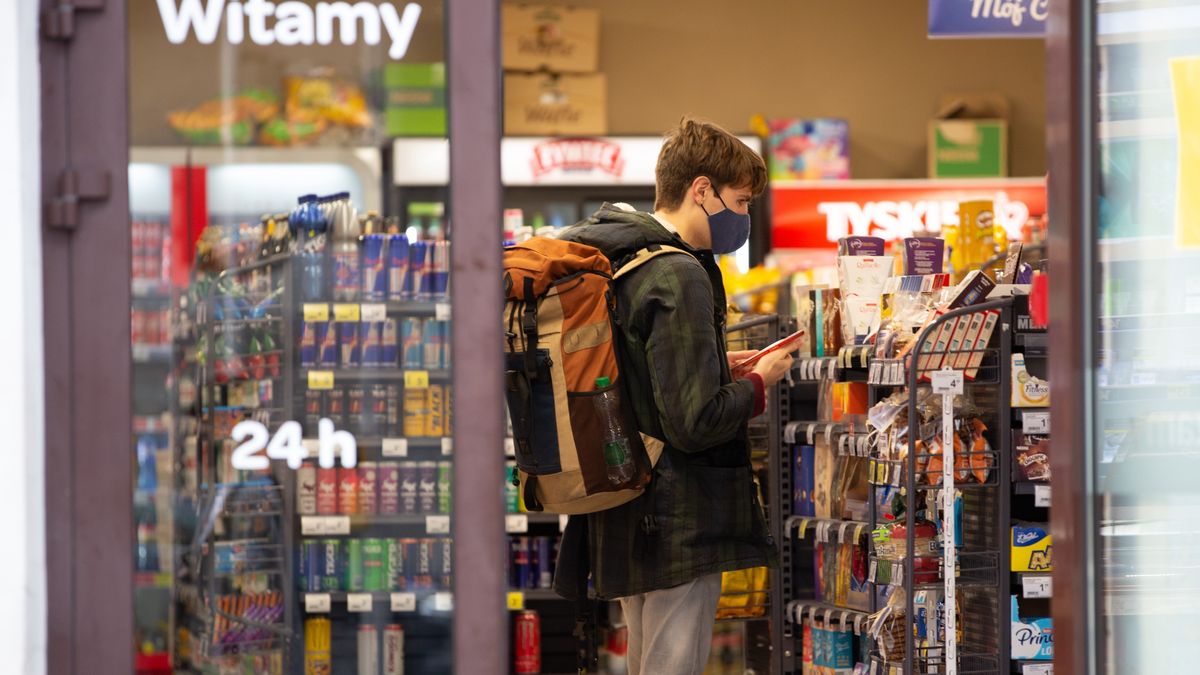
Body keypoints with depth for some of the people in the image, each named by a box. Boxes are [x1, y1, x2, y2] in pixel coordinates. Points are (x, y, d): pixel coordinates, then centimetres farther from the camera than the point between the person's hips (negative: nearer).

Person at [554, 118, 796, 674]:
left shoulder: (613, 261, 12)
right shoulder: (679, 277, -17)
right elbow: (694, 422, -22)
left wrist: (714, 366, 15)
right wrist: (757, 385, -5)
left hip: (623, 519, 10)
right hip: (679, 523, -10)